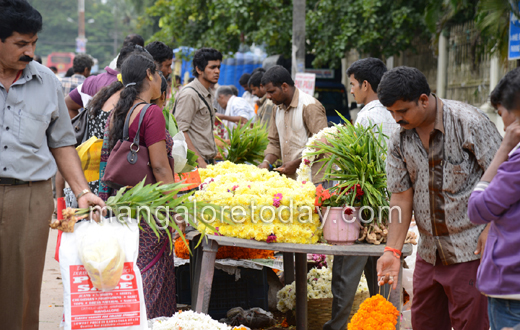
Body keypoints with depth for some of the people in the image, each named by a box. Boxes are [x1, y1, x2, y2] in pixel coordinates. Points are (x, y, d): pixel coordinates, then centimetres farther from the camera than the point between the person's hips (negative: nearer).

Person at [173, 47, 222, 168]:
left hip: (208, 162, 8)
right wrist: (199, 160, -21)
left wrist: (212, 160, 18)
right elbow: (180, 131, -17)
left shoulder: (209, 95, 17)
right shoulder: (189, 94, -11)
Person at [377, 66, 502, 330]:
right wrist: (392, 250, -4)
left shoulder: (468, 122, -12)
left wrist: (492, 229, -17)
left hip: (470, 251, -6)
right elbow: (401, 197, 5)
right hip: (429, 254, 6)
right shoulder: (399, 141, 5)